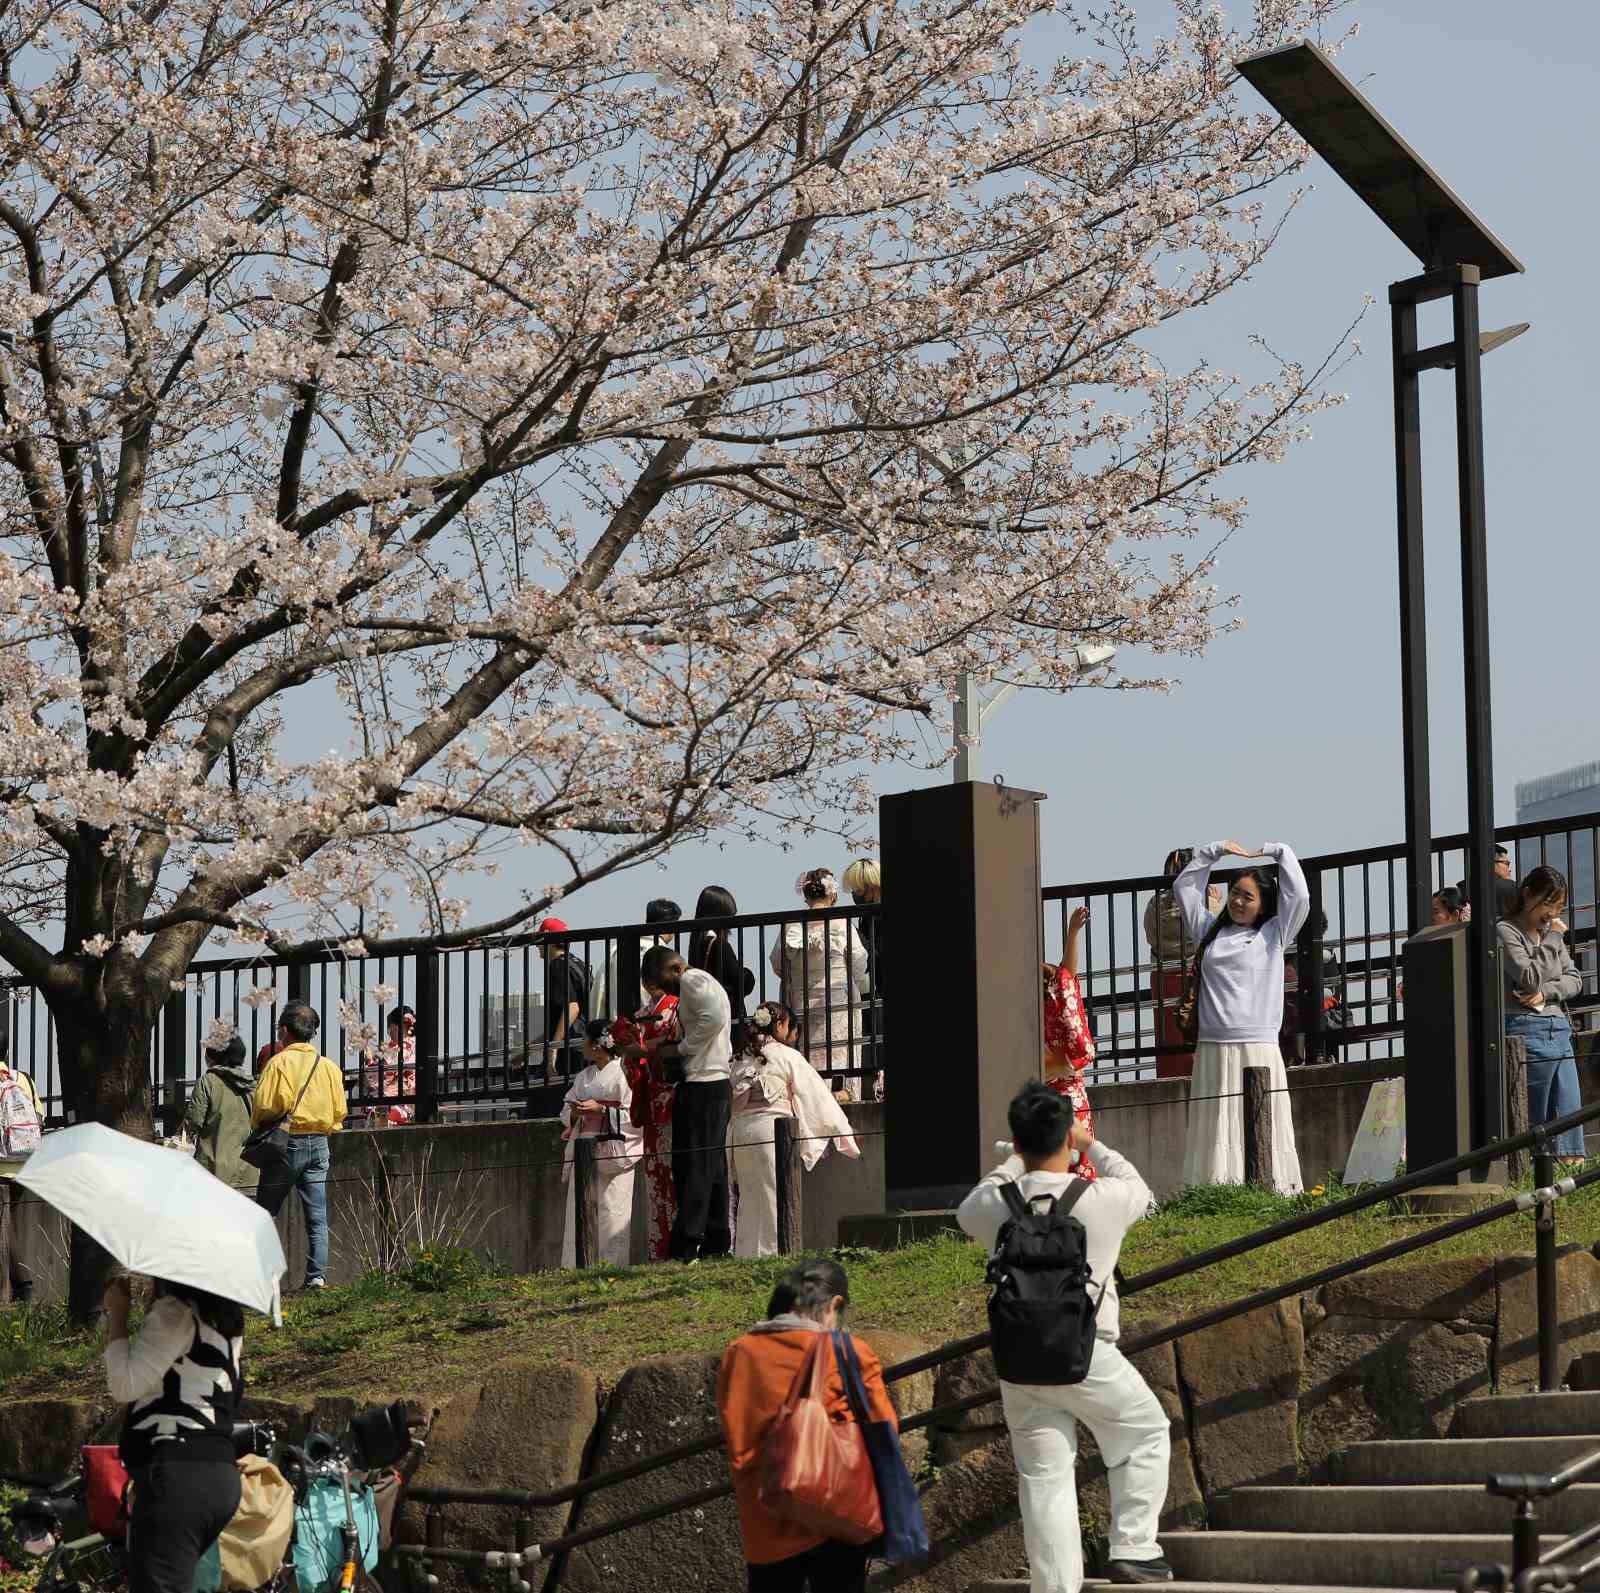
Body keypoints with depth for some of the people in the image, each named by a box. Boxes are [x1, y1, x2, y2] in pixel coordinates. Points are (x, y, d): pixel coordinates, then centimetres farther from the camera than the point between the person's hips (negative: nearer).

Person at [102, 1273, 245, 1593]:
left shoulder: (175, 1311, -8)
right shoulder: (225, 1317, 19)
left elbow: (125, 1384, -11)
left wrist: (117, 1313, -1)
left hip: (177, 1474, -10)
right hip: (219, 1475, 10)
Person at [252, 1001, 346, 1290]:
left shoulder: (278, 1063, -8)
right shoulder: (329, 1066, 5)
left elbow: (262, 1108, -12)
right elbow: (339, 1112, 8)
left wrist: (259, 1127, 8)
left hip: (285, 1143, -4)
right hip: (319, 1145, 4)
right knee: (317, 1217, 5)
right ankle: (317, 1275, -1)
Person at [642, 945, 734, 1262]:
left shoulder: (692, 981, -7)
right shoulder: (706, 983, 24)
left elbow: (714, 1017, -23)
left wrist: (679, 1048, -14)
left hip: (701, 1086, -10)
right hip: (717, 1084, 10)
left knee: (693, 1167, -12)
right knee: (713, 1169, 10)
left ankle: (684, 1249, -15)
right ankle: (717, 1245, 12)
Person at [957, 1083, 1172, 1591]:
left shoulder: (994, 1206, -2)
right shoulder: (1101, 1200, -9)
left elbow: (967, 1210, 24)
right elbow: (1139, 1189, 16)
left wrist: (1017, 1161, 33)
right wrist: (1091, 1146, 28)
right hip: (1086, 1355, -3)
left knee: (1043, 1480, 7)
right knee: (1146, 1435, 20)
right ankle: (1133, 1549, 17)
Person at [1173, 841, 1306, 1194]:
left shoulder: (1274, 934, 10)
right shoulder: (1210, 931, 18)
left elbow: (1298, 895, 1)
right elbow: (1184, 888, 25)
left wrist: (1272, 851, 10)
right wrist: (1214, 851, 23)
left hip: (1258, 1049, -3)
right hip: (1212, 1050, 3)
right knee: (1215, 1133, -4)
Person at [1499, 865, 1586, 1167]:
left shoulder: (1551, 932, 18)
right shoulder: (1506, 931, -4)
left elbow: (1575, 980, 13)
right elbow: (1530, 978, -14)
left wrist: (1546, 992, -6)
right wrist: (1553, 938, -8)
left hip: (1559, 1030, 7)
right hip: (1527, 1031, -7)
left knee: (1569, 1115, -2)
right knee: (1535, 1122, -6)